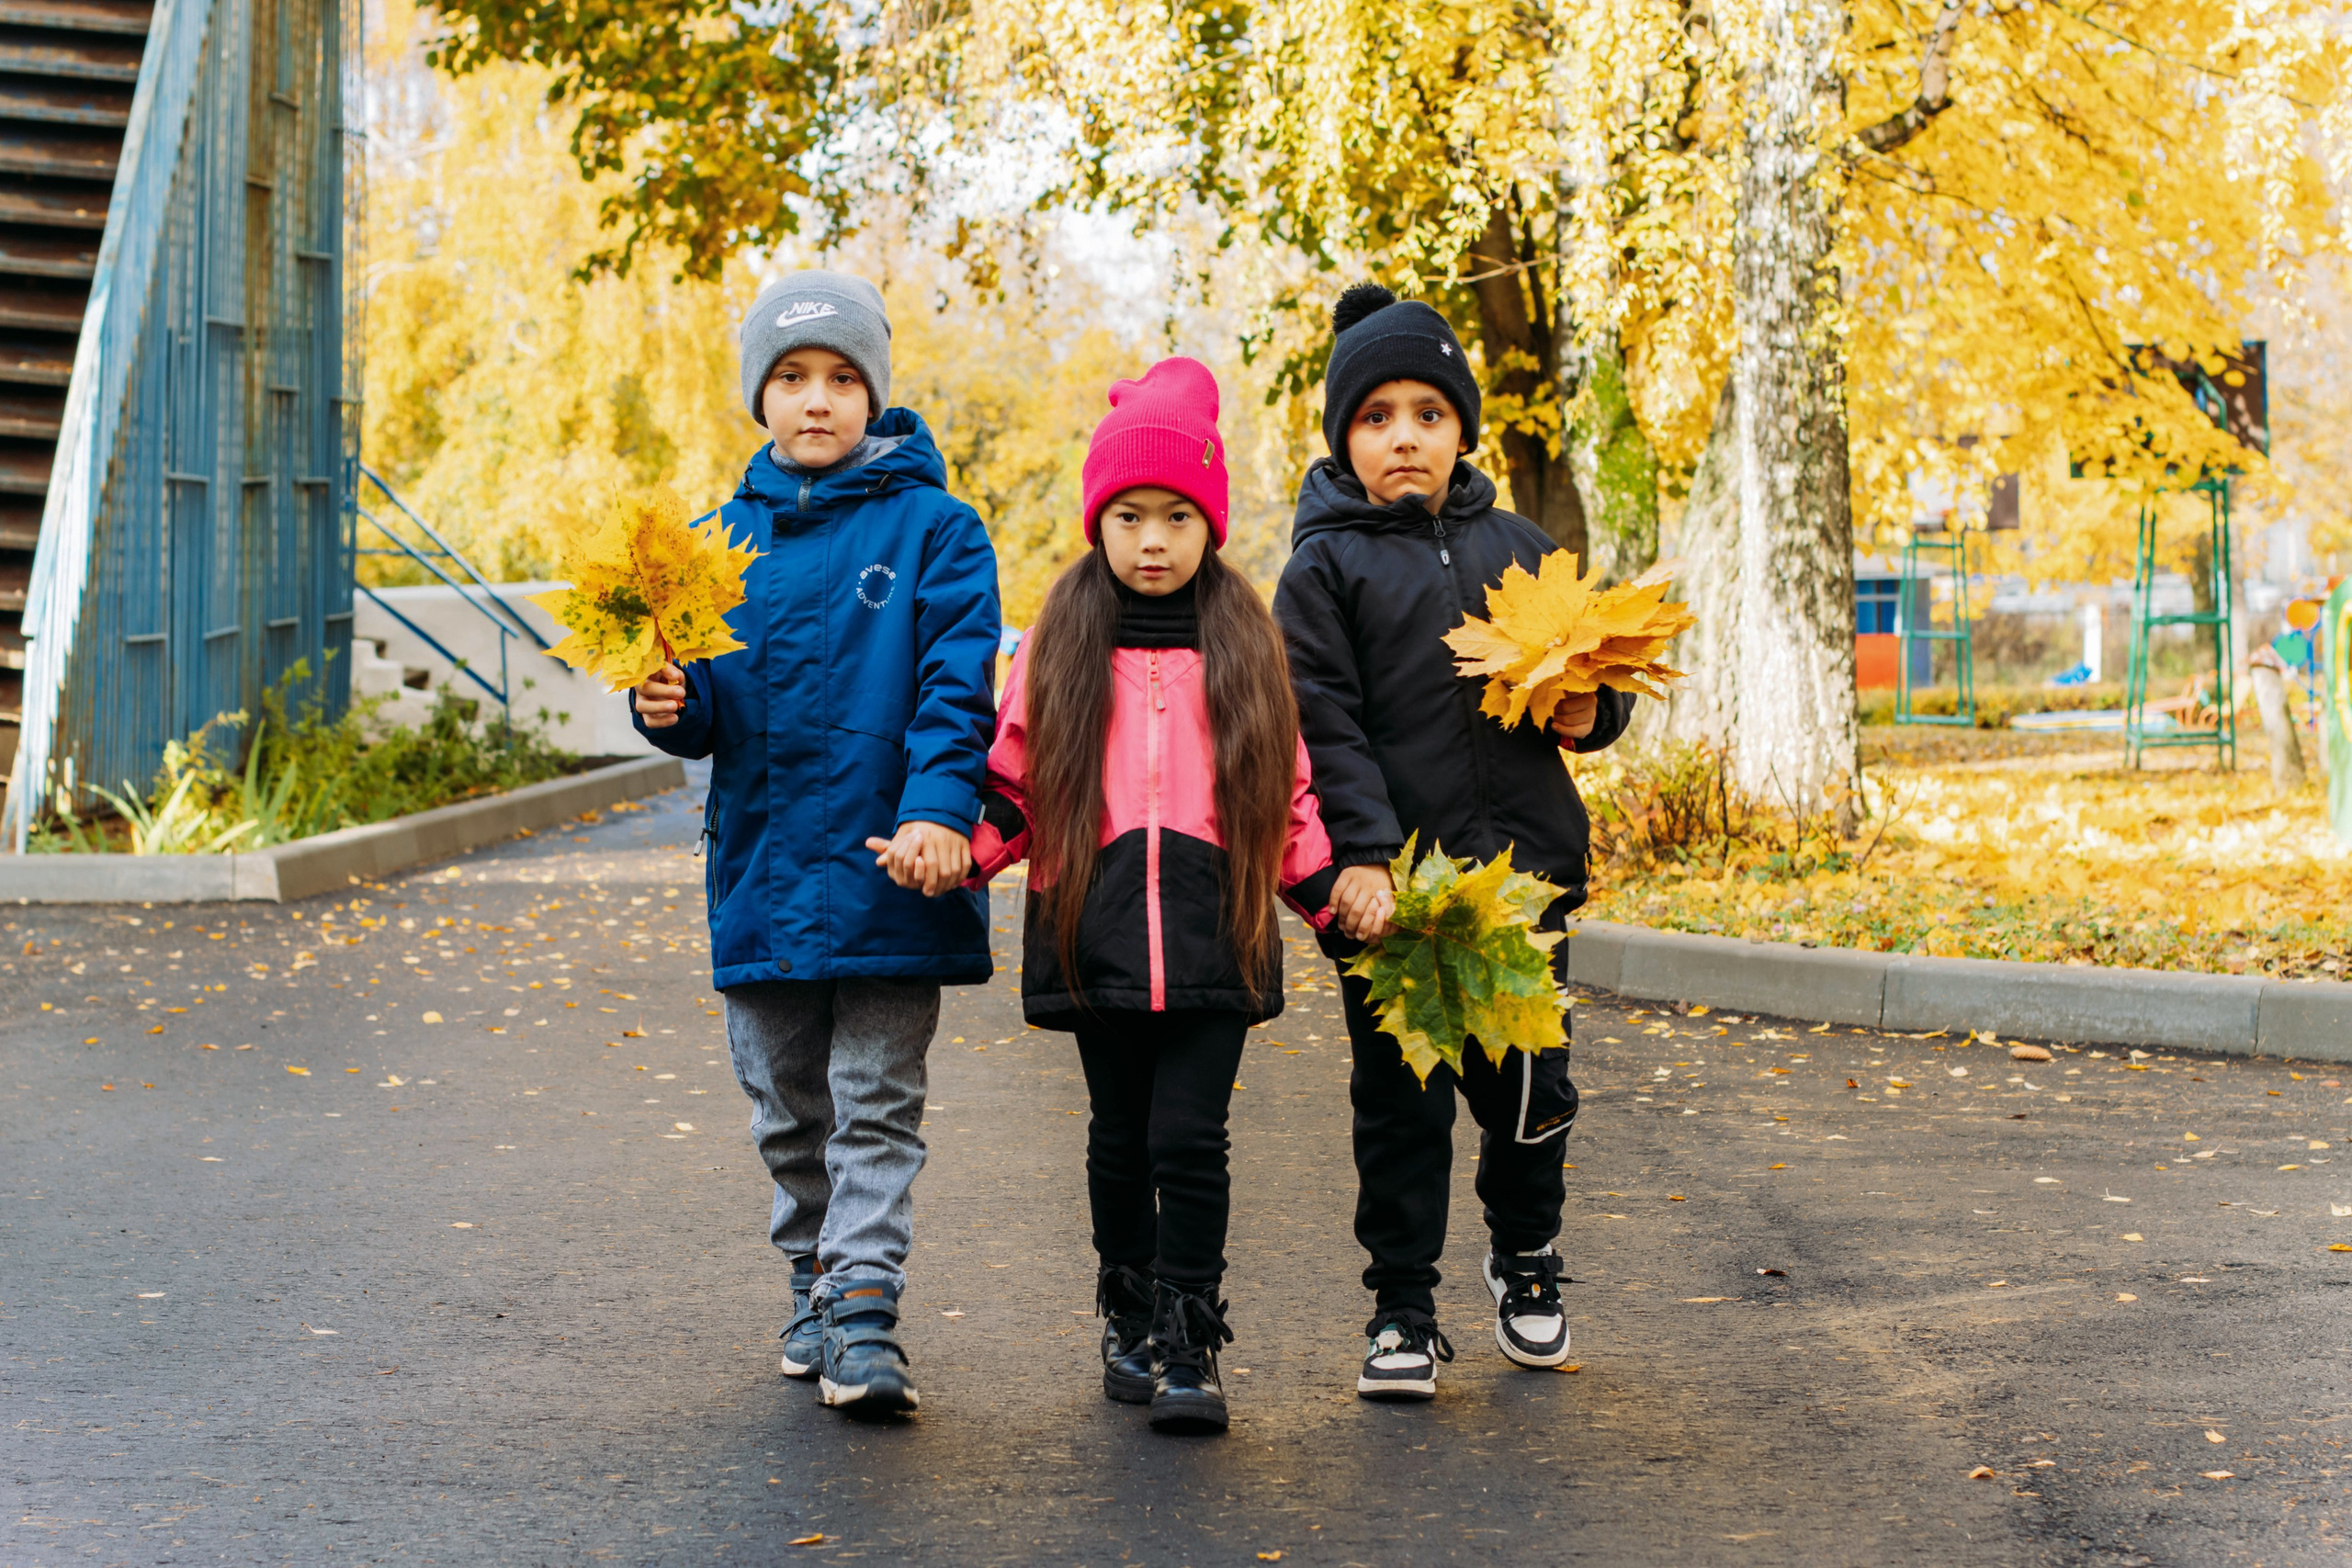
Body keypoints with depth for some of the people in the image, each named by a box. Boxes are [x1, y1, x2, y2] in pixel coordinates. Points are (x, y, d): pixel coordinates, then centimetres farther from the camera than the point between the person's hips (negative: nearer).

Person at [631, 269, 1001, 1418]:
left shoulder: (931, 529, -3)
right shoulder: (724, 537, 9)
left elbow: (956, 687, -10)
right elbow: (710, 710, 11)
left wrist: (937, 808, -24)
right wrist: (671, 707, -12)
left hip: (885, 876, -4)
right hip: (762, 870, 4)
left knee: (876, 1108, -2)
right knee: (786, 1109, 14)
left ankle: (867, 1316, -3)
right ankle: (814, 1288, 29)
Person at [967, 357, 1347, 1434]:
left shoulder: (1245, 643, 8)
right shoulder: (1059, 643, 7)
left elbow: (1286, 791, 13)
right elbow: (1012, 787, 9)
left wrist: (1332, 892, 5)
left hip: (1214, 936, -1)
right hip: (1095, 937, 1)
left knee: (1189, 1138, -7)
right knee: (1119, 1137, 11)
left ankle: (1191, 1347, 0)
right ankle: (1128, 1321, 26)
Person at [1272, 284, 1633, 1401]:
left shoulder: (1517, 548, 13)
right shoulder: (1324, 569, 1)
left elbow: (1592, 666, 22)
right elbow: (1323, 725, -8)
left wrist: (1590, 711, -3)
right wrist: (1360, 856, -20)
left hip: (1522, 865, 3)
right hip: (1390, 884, -3)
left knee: (1529, 1093, 9)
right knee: (1401, 1104, 3)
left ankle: (1524, 1253, 35)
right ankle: (1403, 1309, 16)